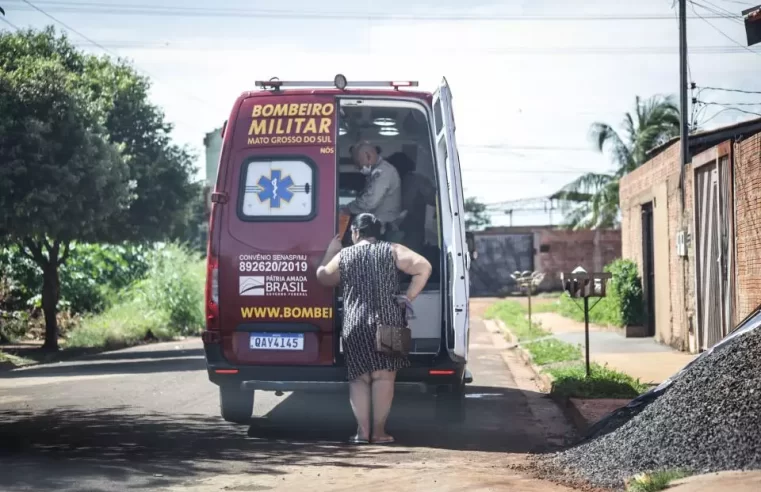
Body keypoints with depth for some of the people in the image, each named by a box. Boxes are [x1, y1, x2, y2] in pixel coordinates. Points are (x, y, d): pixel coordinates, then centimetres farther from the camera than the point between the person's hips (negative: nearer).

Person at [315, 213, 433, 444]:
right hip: (387, 322, -1)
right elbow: (424, 267, -7)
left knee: (358, 377, 8)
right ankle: (379, 432, -1)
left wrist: (330, 252, 34)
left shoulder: (343, 256, 7)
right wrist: (409, 297, -3)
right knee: (384, 377, 2)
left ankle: (362, 431, 1)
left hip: (355, 326, 1)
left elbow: (323, 277, 22)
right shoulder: (391, 251, 4)